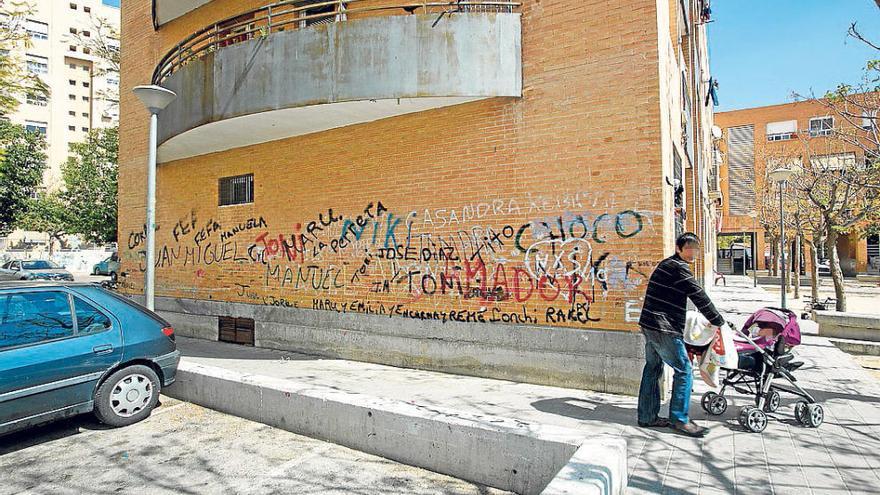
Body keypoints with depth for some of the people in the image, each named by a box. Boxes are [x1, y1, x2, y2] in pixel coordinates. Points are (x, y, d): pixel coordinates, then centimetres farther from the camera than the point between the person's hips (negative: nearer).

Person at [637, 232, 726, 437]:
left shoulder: (665, 265, 19)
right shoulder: (678, 267, -12)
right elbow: (699, 297, -11)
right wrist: (718, 321, 0)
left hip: (649, 325, 10)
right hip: (665, 329, -10)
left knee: (652, 368, 14)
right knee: (683, 371, 0)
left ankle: (647, 417, 21)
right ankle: (679, 419, 8)